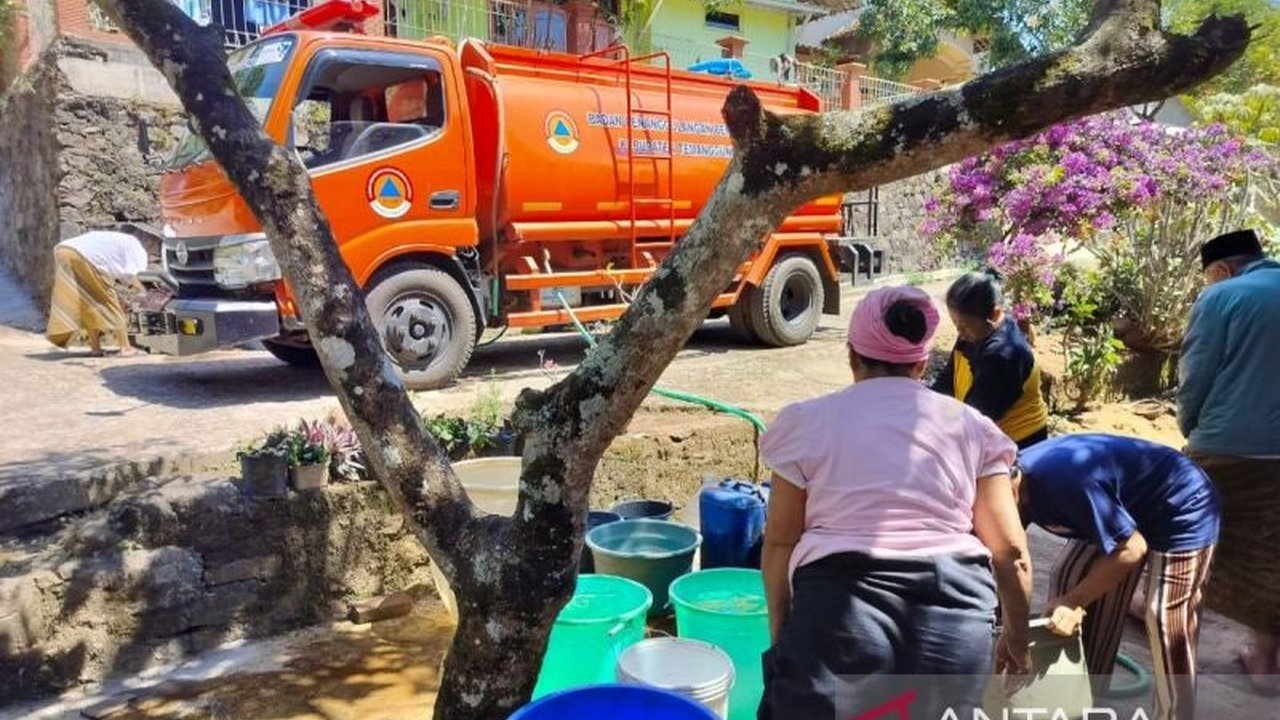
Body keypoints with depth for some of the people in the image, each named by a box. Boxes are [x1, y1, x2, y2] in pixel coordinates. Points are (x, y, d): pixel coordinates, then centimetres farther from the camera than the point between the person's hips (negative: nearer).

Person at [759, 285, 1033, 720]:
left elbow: (780, 544, 8)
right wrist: (1016, 638, 25)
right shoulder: (970, 426, 15)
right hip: (953, 614, 3)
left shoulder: (808, 422, 9)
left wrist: (780, 634, 19)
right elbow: (1009, 551, 11)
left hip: (841, 610, -2)